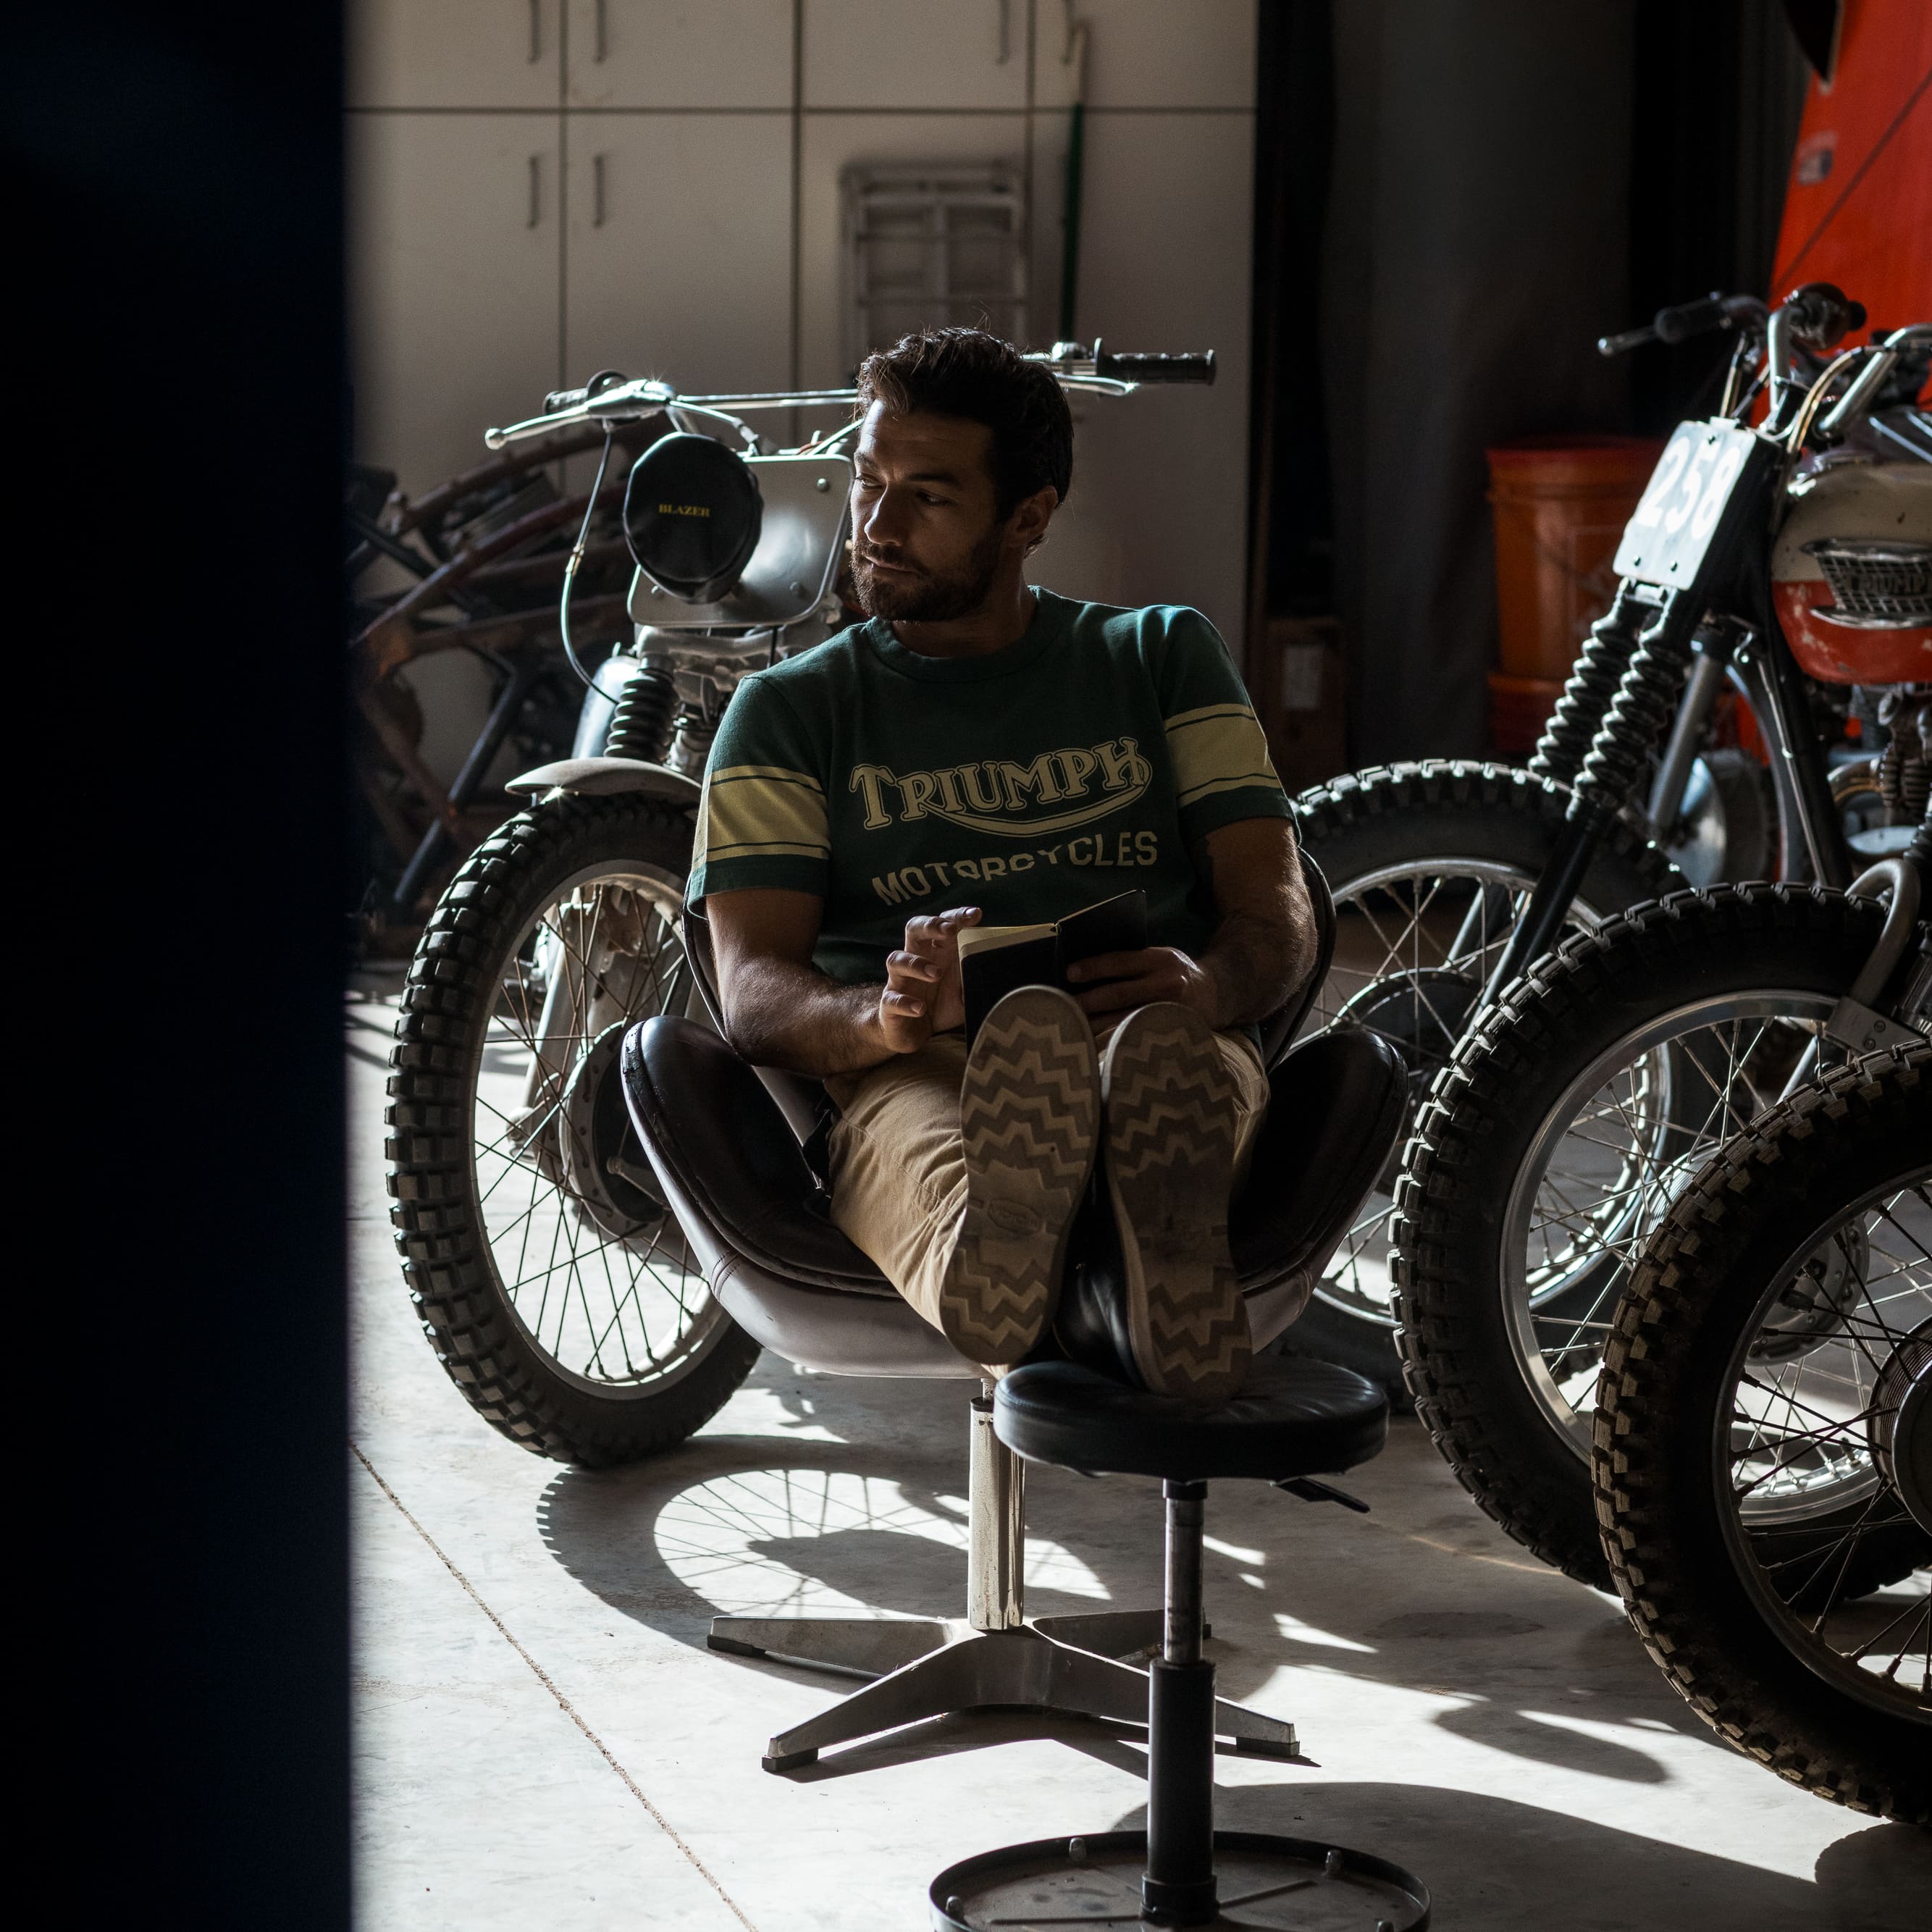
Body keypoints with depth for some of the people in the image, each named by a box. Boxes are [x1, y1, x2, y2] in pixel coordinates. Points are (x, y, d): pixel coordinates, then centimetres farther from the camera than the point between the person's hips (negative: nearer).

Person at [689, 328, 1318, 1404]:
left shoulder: (1163, 656, 25)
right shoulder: (792, 711, 22)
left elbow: (1280, 911, 13)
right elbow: (753, 990, 7)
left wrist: (1207, 982, -15)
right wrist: (887, 1014, -19)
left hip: (1170, 1042, 1)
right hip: (909, 1073, -1)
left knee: (1166, 1051, -40)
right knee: (940, 1160, -42)